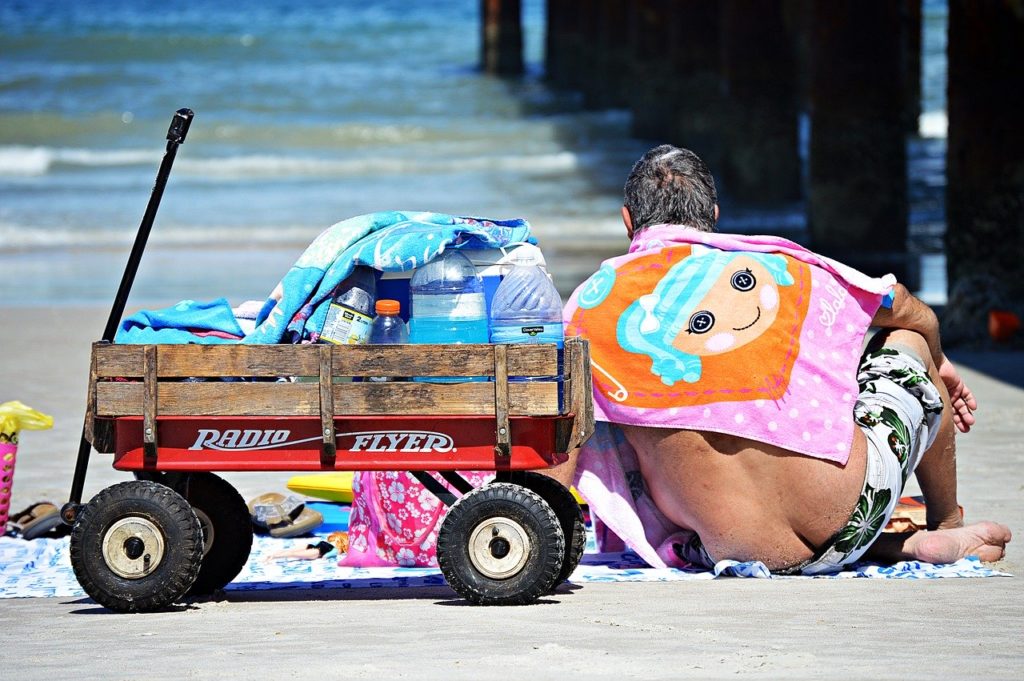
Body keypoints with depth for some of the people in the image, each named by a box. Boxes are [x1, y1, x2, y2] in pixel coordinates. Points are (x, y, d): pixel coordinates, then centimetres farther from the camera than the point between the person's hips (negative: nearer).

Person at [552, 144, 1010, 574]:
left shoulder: (592, 302, 4)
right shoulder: (780, 269, 5)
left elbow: (556, 472, 3)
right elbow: (915, 316, 23)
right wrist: (937, 363, 46)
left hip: (732, 549, 0)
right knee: (907, 341, 28)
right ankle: (947, 529, 44)